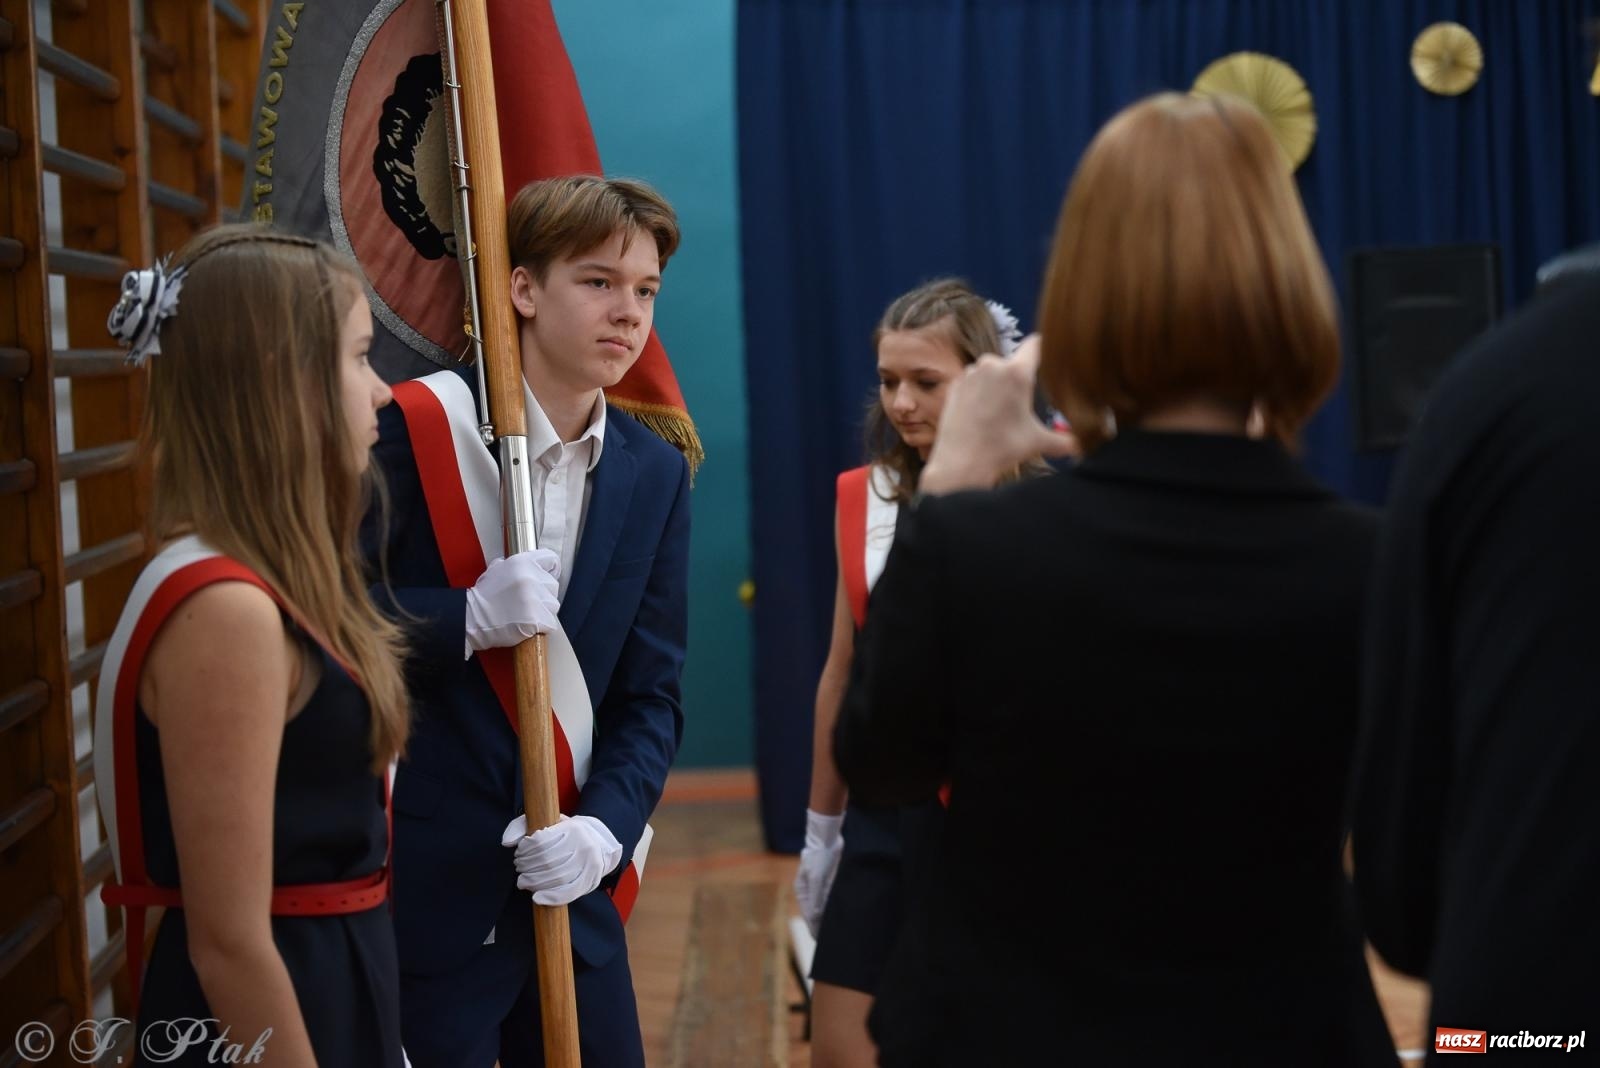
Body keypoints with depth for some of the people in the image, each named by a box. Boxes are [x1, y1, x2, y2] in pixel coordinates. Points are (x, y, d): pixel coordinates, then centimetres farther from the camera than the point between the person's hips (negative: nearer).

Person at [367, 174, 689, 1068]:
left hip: (568, 882, 5)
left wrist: (605, 830, -11)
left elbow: (652, 696, 5)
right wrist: (467, 618, -24)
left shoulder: (655, 475, 5)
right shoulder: (414, 429, -9)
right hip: (420, 882, -4)